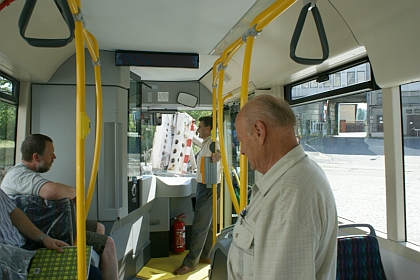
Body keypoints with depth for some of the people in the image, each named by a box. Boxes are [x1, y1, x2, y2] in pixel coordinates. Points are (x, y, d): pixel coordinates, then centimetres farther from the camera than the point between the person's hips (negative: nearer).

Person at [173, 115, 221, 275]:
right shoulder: (206, 144, 15)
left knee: (199, 225, -6)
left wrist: (217, 156, -54)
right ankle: (206, 256, 26)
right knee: (207, 224, 16)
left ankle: (190, 262, 1)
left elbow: (219, 152, -37)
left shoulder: (211, 143, -17)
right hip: (204, 186, 11)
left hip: (208, 188, -11)